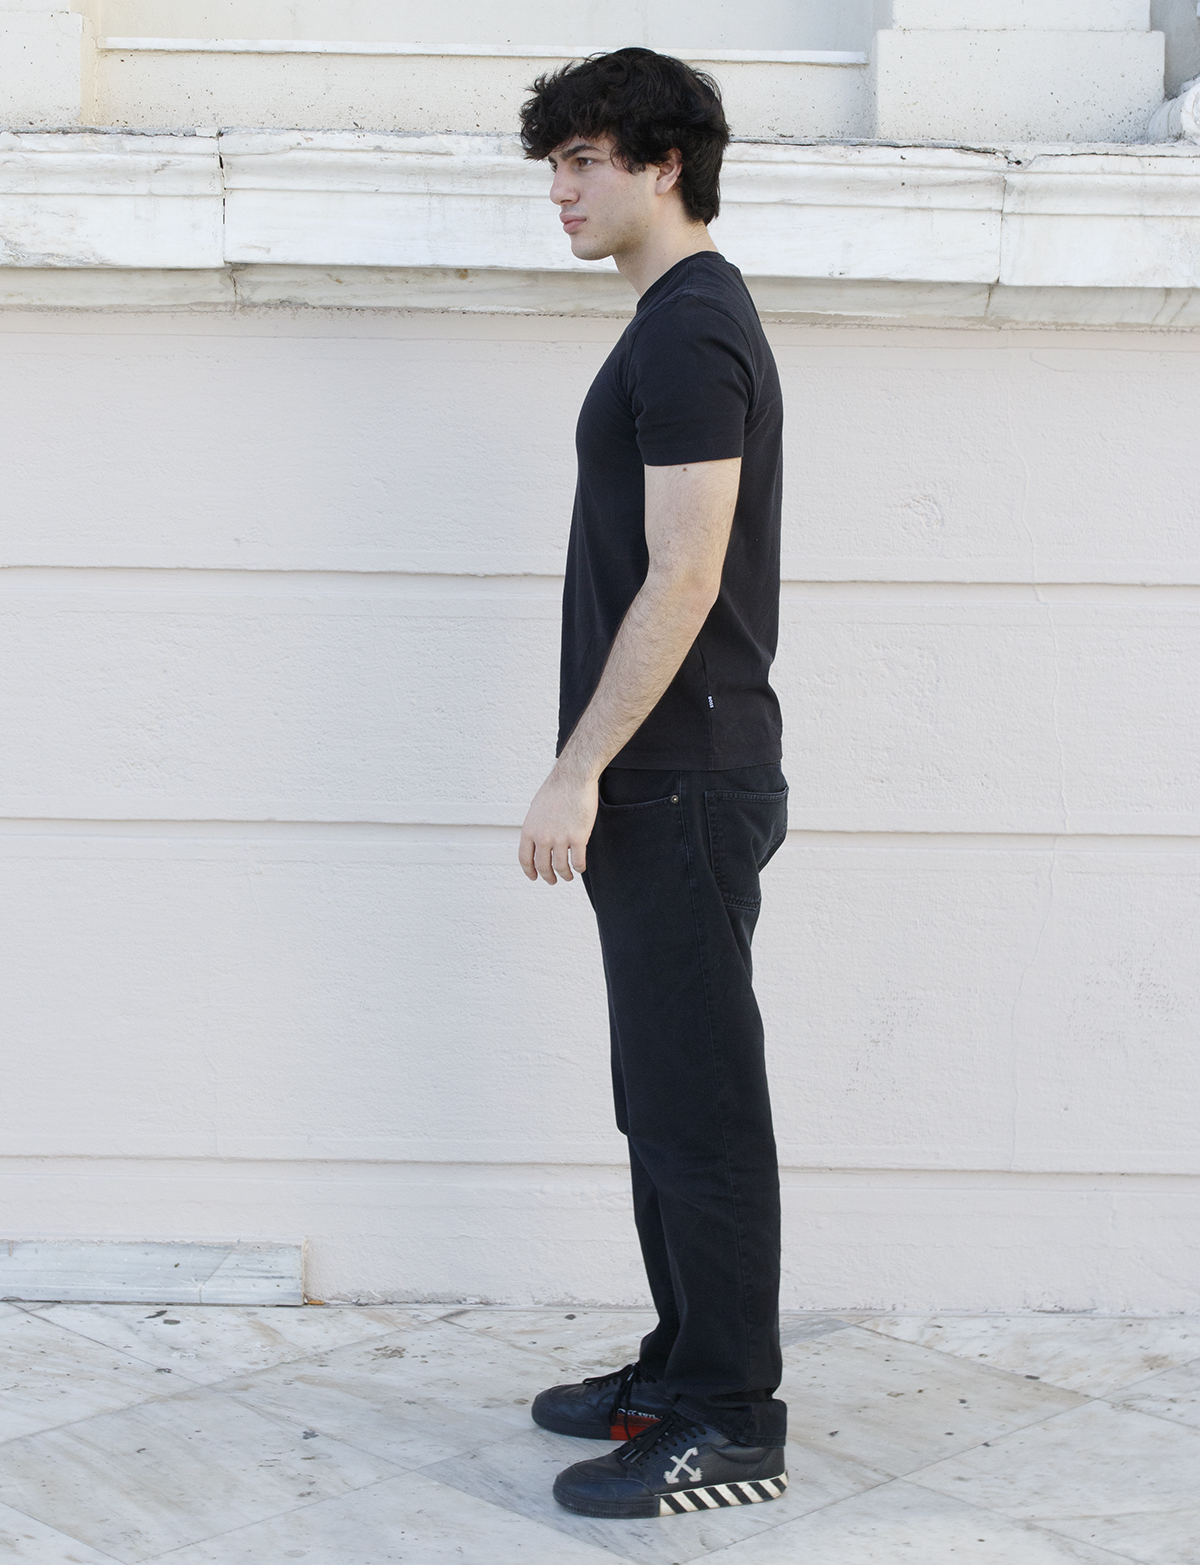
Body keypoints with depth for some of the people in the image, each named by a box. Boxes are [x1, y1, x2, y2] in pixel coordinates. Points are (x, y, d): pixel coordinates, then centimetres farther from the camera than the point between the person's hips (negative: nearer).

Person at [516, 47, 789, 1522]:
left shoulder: (689, 332, -13)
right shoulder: (688, 321, 18)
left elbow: (683, 578, -20)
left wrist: (578, 771, -19)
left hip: (682, 786, -10)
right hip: (666, 785, 10)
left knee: (701, 1107, -4)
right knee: (664, 1103, 16)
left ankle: (733, 1425, 6)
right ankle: (686, 1363, 27)